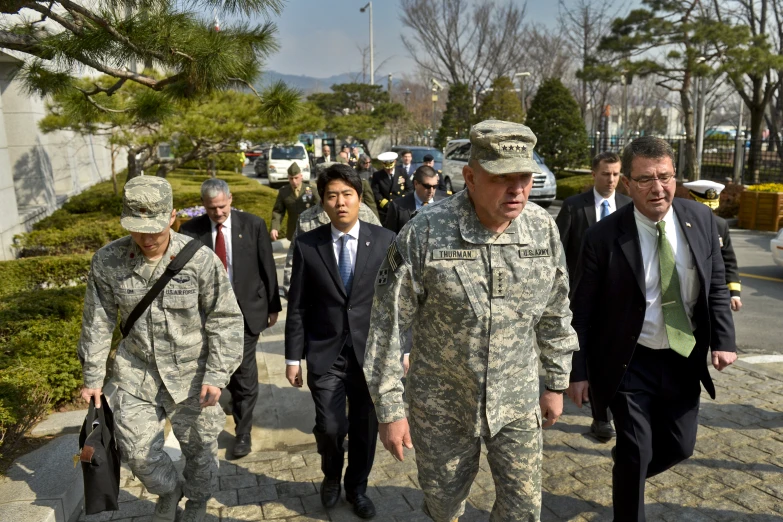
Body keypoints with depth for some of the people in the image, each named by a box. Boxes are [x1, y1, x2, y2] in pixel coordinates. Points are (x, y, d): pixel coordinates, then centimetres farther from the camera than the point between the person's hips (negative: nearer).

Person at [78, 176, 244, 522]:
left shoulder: (201, 260, -18)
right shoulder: (107, 261, -9)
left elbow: (225, 320, -11)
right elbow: (98, 322, 2)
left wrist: (217, 375, -15)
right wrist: (93, 377, 7)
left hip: (192, 373, -2)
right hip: (135, 372, 2)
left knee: (199, 448, 13)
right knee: (137, 450, 8)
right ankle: (168, 491, 42)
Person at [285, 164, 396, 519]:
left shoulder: (384, 240, -3)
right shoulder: (307, 245, -3)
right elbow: (297, 307, 1)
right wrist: (293, 358, 1)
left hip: (370, 351, 1)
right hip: (325, 353, 0)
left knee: (365, 426, 12)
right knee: (329, 426, -2)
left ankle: (357, 487, 38)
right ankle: (331, 476, 33)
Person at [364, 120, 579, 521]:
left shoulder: (544, 228, -8)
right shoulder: (424, 232, -21)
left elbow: (555, 312, 5)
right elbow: (388, 324, -15)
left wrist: (556, 383, 10)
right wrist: (390, 409, -12)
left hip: (517, 401, 3)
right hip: (441, 403, -2)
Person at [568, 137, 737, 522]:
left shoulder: (701, 218, -4)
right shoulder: (604, 237, -17)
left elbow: (716, 285, 7)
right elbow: (582, 310, -11)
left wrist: (723, 339, -3)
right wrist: (578, 370, -10)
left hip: (684, 360, 4)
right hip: (630, 364, -4)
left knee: (679, 446, 16)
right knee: (635, 454, 5)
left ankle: (629, 470, 47)